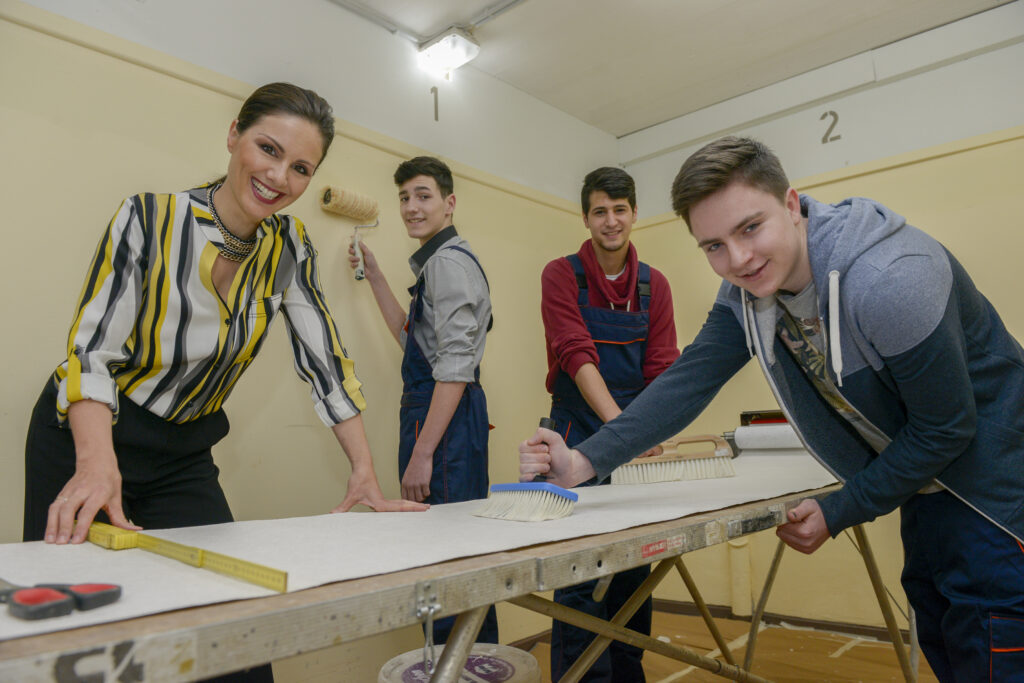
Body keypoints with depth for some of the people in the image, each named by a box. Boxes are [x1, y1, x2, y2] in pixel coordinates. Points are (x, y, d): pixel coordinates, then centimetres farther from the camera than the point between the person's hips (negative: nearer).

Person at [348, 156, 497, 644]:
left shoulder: (449, 261, -11)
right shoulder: (435, 262, 20)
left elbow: (455, 366, -18)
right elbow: (414, 339, 25)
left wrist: (422, 454, -20)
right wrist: (374, 276, 23)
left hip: (447, 419, -10)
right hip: (444, 415, 10)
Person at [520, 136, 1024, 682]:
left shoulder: (887, 282, -34)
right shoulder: (746, 292, -10)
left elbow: (947, 427, -24)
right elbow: (689, 380, -12)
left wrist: (838, 513, -17)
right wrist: (584, 462, -23)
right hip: (922, 484, 7)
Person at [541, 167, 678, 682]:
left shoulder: (654, 286, 6)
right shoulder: (562, 275, -6)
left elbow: (661, 369, 1)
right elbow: (577, 355, -18)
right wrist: (618, 423, -29)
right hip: (580, 433, -4)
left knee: (635, 571, 13)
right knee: (580, 576, -1)